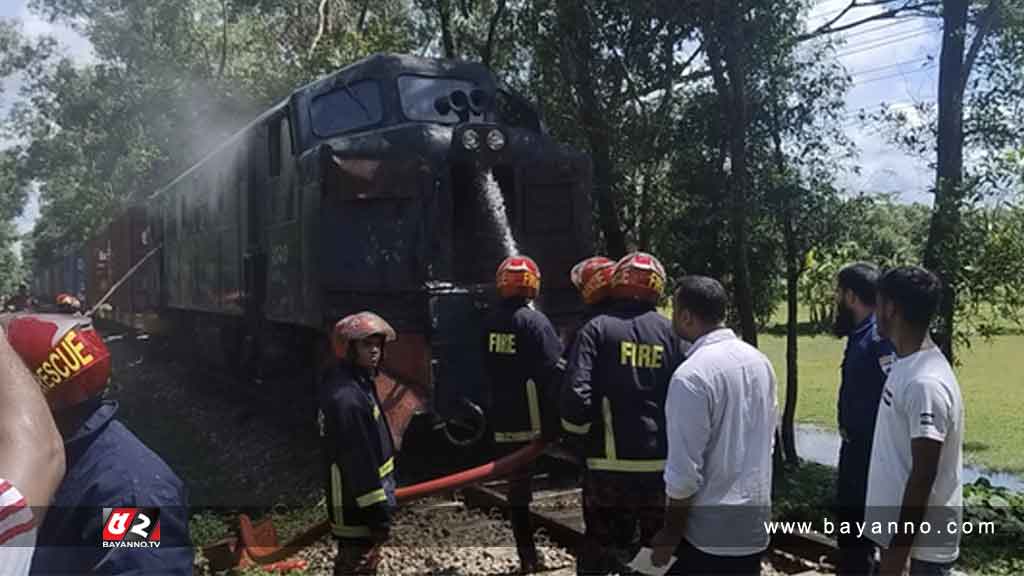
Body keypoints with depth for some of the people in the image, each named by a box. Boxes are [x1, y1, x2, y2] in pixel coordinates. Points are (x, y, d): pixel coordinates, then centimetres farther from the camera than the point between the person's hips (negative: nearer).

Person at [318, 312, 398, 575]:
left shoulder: (357, 384, 10)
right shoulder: (346, 397, -25)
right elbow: (359, 462, -26)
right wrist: (378, 515, -23)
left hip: (354, 503, 11)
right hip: (358, 508, -11)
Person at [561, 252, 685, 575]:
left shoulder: (598, 329, -5)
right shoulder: (670, 333, 2)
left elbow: (577, 394, -15)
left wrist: (578, 434, 3)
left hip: (610, 465, -2)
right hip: (663, 464, 2)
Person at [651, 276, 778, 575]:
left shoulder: (691, 375, -21)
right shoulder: (759, 361, 4)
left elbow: (684, 473, -20)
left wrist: (670, 534, -8)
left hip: (710, 532, -7)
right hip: (755, 524, 7)